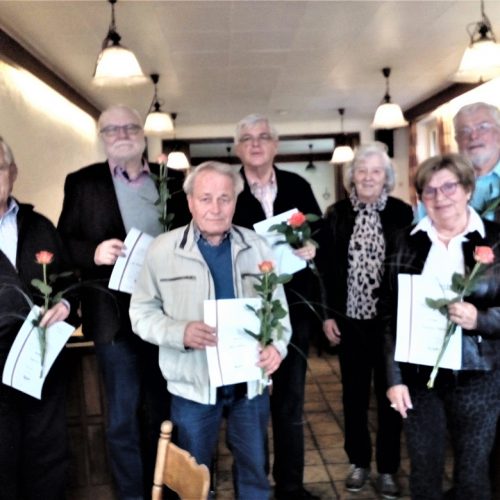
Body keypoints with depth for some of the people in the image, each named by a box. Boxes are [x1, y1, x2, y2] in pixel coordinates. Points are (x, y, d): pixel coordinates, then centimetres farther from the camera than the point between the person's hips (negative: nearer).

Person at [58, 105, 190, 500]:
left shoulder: (174, 181, 8)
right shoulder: (82, 182, 3)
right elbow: (63, 243, 1)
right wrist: (94, 253, -19)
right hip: (116, 314, -2)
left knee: (164, 409, 17)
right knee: (123, 415, 8)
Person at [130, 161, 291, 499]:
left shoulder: (257, 247, -2)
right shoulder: (163, 249, -8)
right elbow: (142, 312, -4)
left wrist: (277, 345, -17)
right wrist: (180, 332, -23)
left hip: (250, 382, 2)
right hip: (193, 386, -1)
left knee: (255, 470, 19)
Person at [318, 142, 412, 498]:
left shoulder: (402, 213, -3)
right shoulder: (337, 214, 1)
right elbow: (326, 267, 2)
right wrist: (328, 314, -2)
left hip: (390, 319, -1)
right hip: (350, 319, 1)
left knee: (389, 394, 10)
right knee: (354, 394, 12)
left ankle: (388, 468, 25)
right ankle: (359, 462, 29)